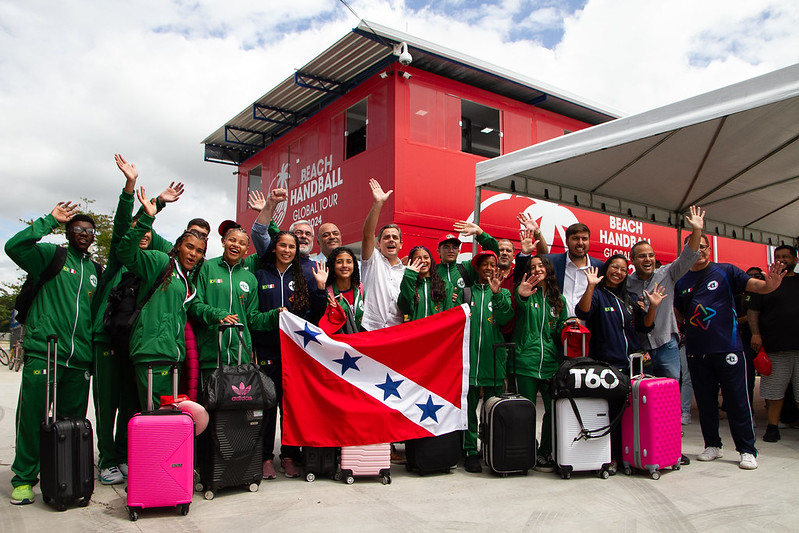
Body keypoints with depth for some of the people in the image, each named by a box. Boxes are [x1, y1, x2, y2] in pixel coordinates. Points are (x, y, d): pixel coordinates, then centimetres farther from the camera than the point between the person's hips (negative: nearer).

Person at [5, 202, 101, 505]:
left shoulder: (95, 270, 19)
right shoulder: (50, 255, 6)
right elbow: (14, 246, -12)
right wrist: (50, 221, -10)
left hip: (80, 358, 4)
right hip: (42, 352, -4)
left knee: (73, 421, 9)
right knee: (32, 416, -2)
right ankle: (24, 478, 13)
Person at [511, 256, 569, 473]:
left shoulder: (558, 299, 14)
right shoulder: (527, 294, 2)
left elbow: (560, 330, 20)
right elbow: (519, 305, -24)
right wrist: (520, 295, -47)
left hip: (551, 362, 3)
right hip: (526, 360, -3)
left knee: (553, 408, 3)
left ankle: (545, 452, 19)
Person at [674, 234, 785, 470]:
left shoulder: (726, 271, 2)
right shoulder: (681, 282, 11)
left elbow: (756, 285, -8)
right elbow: (677, 314, 19)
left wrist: (771, 283, -30)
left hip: (728, 348, -3)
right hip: (696, 351, 3)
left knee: (737, 400, 1)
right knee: (705, 402, 10)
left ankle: (747, 450, 12)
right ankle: (712, 445, 24)